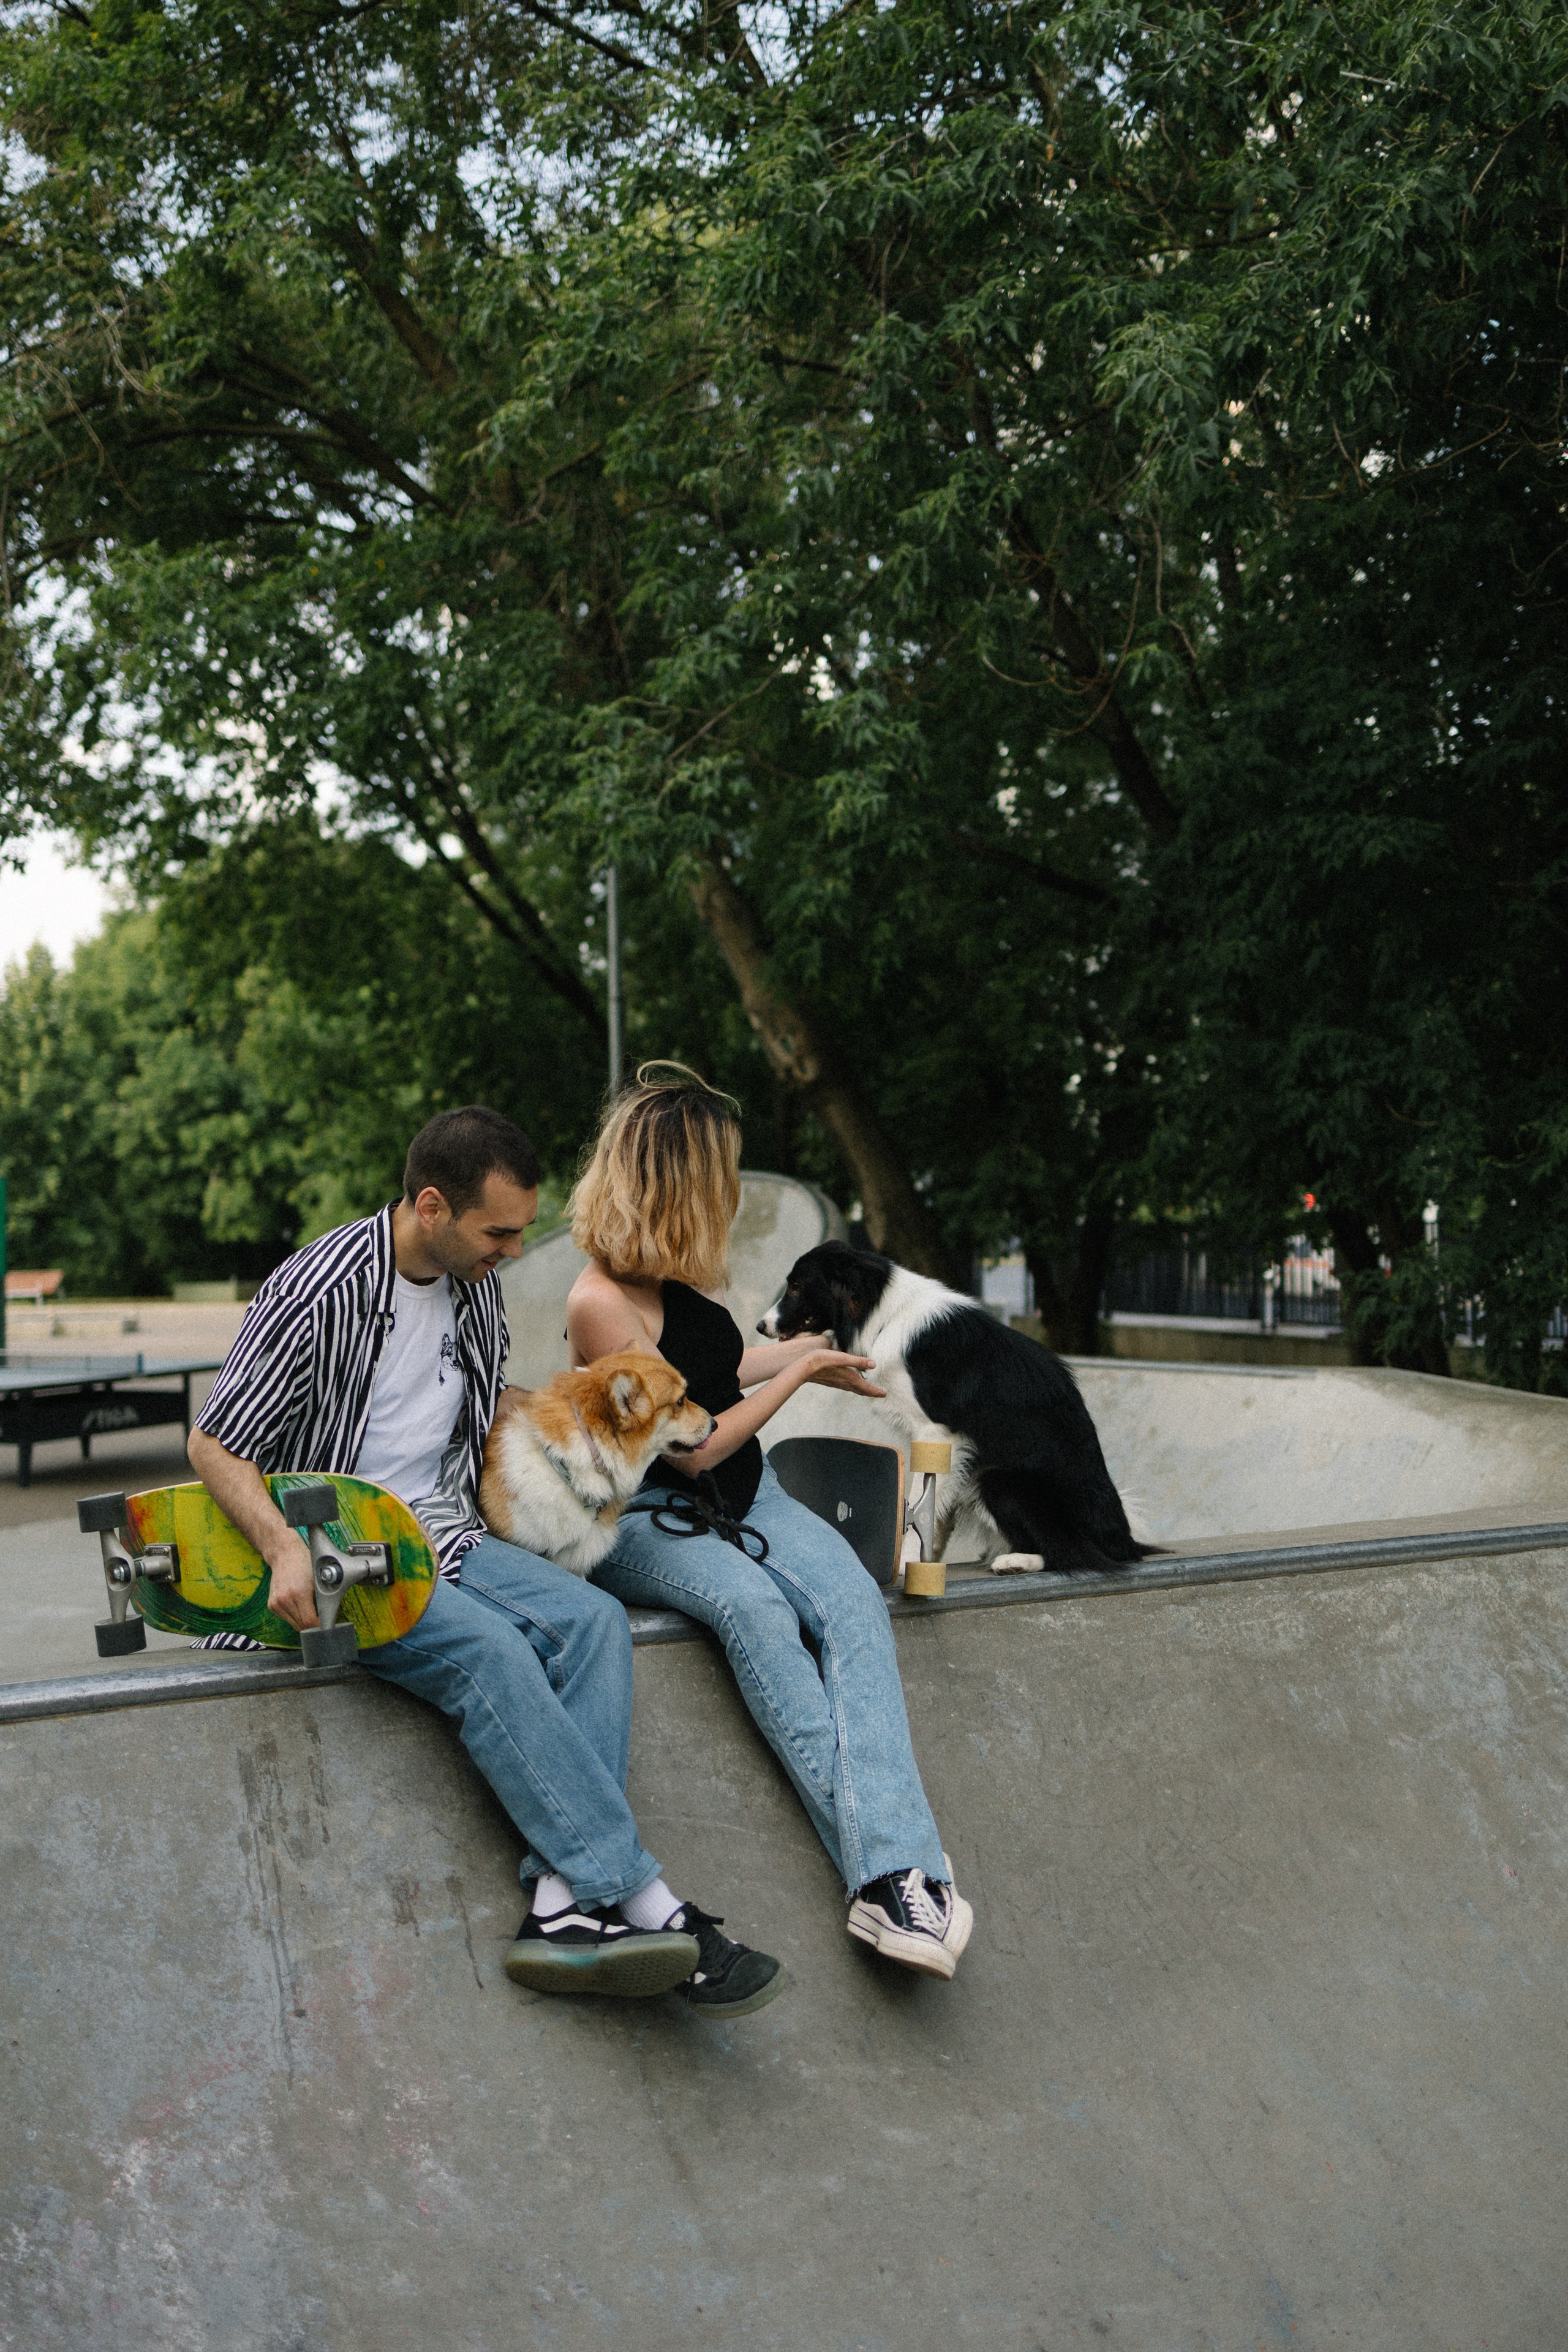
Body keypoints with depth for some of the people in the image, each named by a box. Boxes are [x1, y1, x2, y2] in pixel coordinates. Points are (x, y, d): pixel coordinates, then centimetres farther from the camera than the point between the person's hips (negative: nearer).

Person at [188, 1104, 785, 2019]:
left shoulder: (477, 1284, 7)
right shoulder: (319, 1293, -16)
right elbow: (215, 1442, -11)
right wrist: (285, 1549, -26)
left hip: (443, 1535, 7)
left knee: (593, 1619, -20)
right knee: (487, 1647, -32)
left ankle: (567, 1904, -30)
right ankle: (647, 1907, -31)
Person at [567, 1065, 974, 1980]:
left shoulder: (686, 1270, 5)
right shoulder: (602, 1303, -19)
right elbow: (692, 1449, -14)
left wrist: (803, 1351, 36)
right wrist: (800, 1372, -4)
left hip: (744, 1494, 7)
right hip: (648, 1519, -6)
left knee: (853, 1603, -24)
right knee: (752, 1605, -37)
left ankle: (897, 1874, -38)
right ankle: (887, 1859, -37)